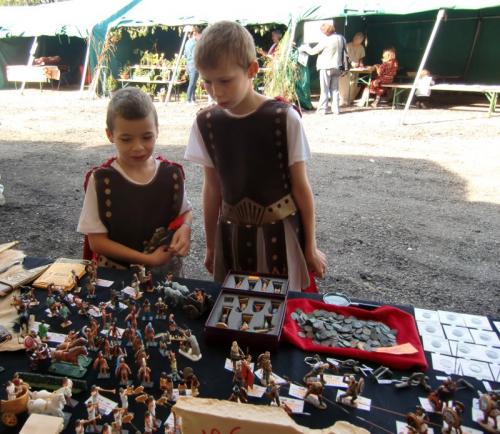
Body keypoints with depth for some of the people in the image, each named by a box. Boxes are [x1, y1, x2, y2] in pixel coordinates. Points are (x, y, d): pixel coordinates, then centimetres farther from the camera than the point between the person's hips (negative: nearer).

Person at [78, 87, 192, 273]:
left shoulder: (171, 174, -3)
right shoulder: (101, 180, -9)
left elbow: (185, 211, 14)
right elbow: (96, 241, -7)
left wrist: (185, 228, -9)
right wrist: (148, 259, -14)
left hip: (166, 269, 2)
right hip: (116, 272, -2)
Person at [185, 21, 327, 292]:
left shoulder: (284, 119, -14)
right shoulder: (206, 123, -4)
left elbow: (300, 186, -7)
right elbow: (212, 188, 4)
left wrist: (310, 246, 0)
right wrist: (211, 246, 11)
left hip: (280, 231, -2)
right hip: (231, 233, 3)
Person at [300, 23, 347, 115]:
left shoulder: (325, 40, -15)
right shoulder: (341, 38, 5)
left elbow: (312, 51, -8)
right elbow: (344, 53, 11)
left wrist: (305, 48, 8)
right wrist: (343, 66, 19)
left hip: (326, 67, -6)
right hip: (337, 67, 6)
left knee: (325, 89, 1)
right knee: (335, 89, 11)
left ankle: (323, 109, 2)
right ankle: (335, 109, 11)